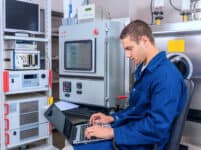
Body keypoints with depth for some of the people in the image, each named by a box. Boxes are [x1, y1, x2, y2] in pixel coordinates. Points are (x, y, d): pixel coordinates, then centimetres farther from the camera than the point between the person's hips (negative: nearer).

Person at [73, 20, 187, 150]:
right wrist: (113, 118, 9)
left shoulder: (166, 75, -21)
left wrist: (112, 132, -24)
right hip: (130, 135, 9)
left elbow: (157, 127, -27)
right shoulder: (144, 69, 11)